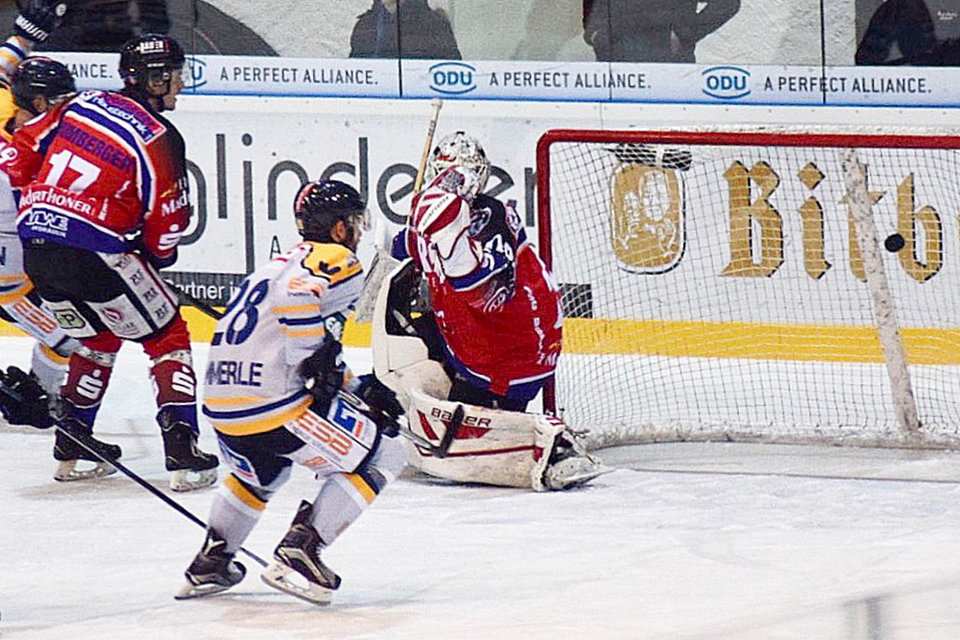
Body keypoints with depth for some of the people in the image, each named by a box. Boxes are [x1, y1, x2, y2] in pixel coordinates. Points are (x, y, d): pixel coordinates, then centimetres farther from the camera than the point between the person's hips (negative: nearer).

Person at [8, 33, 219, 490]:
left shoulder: (81, 105, 12)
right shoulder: (158, 139, -6)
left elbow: (21, 149, 16)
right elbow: (166, 222, -4)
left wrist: (35, 208, 27)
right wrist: (157, 257, 16)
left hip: (35, 247, 7)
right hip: (95, 253, -7)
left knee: (99, 338, 28)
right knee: (167, 337, 8)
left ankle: (71, 451, 28)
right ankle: (183, 456, -2)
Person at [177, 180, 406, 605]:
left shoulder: (284, 263, 27)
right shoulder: (338, 262, -1)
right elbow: (296, 295, -24)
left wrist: (360, 388, 22)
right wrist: (315, 358, -17)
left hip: (221, 406, 9)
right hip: (275, 405, -9)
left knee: (259, 471, 39)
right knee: (381, 457, 5)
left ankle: (210, 562, 32)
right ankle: (299, 551, -5)